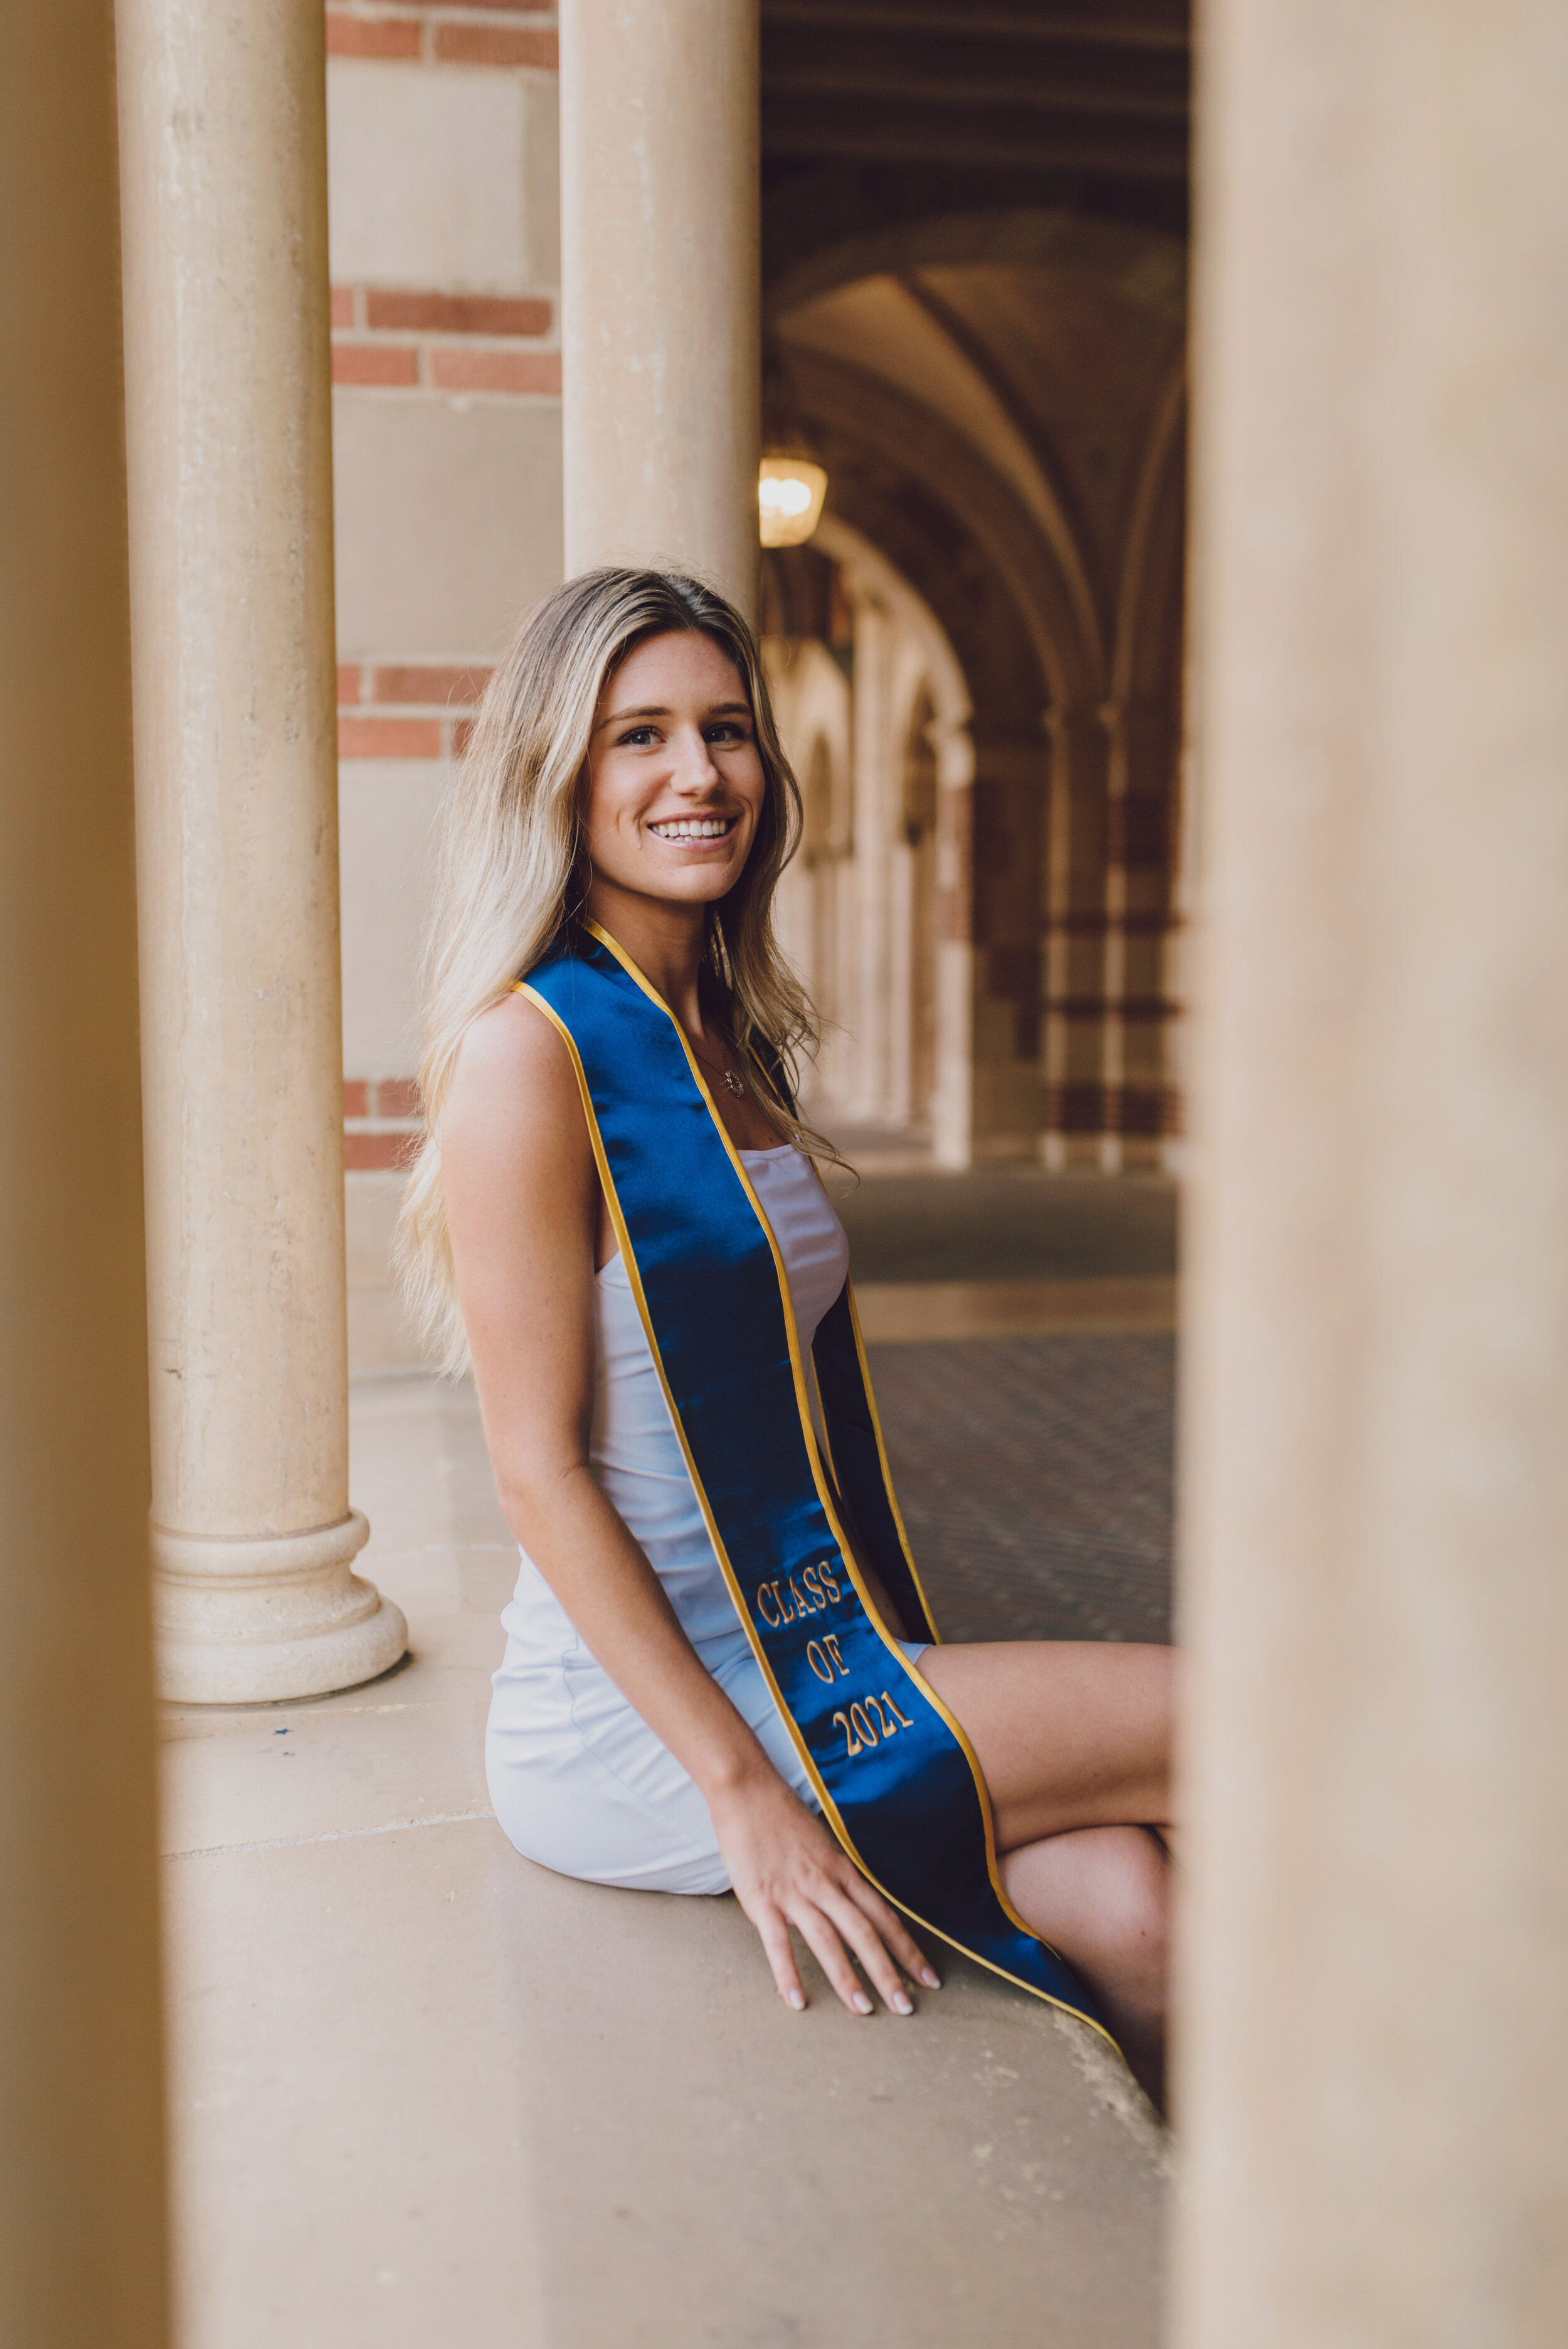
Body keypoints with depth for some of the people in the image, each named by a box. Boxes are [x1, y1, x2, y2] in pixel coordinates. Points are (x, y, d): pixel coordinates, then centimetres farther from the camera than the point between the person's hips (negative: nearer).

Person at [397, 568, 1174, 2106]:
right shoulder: (532, 1051, -15)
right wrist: (741, 1792, -19)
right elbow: (539, 1469, -17)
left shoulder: (730, 1044, 11)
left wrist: (910, 1682, 13)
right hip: (628, 1733, -7)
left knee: (1126, 1907, -12)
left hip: (790, 1660, 7)